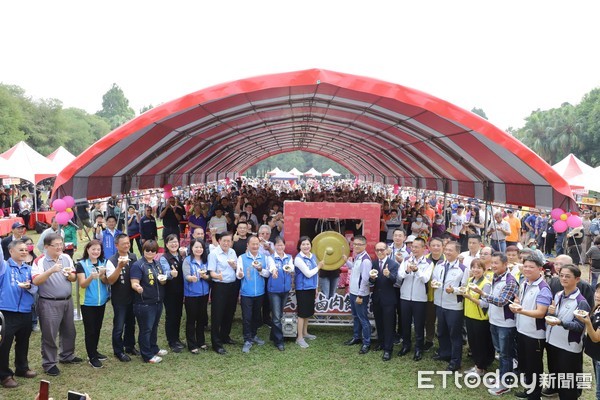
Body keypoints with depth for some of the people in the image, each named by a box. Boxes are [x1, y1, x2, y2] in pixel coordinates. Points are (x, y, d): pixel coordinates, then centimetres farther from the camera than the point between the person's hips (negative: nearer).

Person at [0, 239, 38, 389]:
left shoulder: (28, 268, 9)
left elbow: (35, 288, 8)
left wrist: (29, 286, -14)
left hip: (26, 311, 5)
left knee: (23, 342, 17)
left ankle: (22, 368, 33)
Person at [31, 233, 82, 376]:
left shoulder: (66, 258, 5)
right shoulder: (40, 261, -12)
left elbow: (74, 278, 8)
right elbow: (36, 281, -23)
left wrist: (69, 275, -15)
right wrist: (51, 271, -34)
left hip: (67, 301, 6)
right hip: (49, 303, -6)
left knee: (69, 331, 18)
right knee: (49, 334, 2)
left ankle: (67, 356, 37)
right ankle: (49, 363, 15)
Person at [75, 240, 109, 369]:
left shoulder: (103, 263, 4)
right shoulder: (81, 264, -9)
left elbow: (107, 282, 0)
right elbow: (82, 284, -14)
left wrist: (101, 275, -20)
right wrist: (91, 277, -33)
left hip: (101, 302, 4)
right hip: (88, 302, -4)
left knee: (97, 328, 15)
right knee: (90, 330, 1)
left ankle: (94, 351, 30)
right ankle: (92, 357, 10)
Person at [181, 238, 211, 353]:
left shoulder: (206, 260, 4)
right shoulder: (187, 260, -8)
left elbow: (210, 276, 3)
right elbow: (186, 276, -21)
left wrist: (204, 276, -19)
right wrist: (192, 278, -43)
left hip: (204, 293, 4)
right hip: (191, 294, -4)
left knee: (202, 318, 14)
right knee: (191, 319, 4)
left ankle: (201, 342, 29)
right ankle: (192, 345, 13)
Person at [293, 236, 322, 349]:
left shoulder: (313, 256, 6)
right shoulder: (298, 258, -17)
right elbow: (308, 273, -20)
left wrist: (316, 287, 17)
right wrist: (319, 266, -8)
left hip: (311, 288, 7)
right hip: (302, 289, -7)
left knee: (308, 311, 17)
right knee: (302, 313, -2)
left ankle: (305, 333, 32)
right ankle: (300, 338, 6)